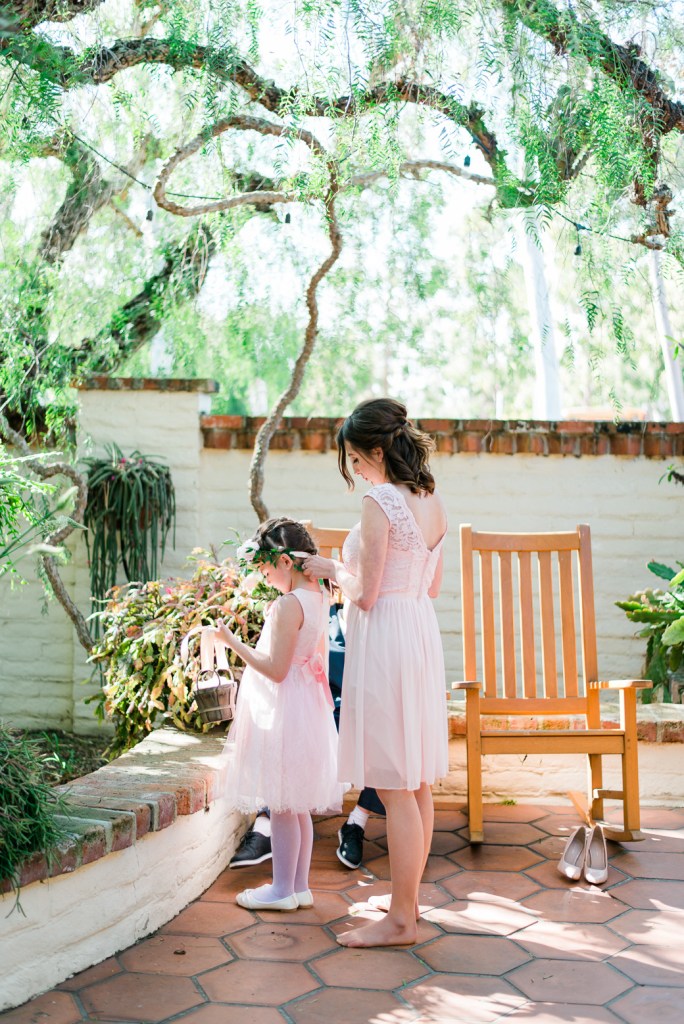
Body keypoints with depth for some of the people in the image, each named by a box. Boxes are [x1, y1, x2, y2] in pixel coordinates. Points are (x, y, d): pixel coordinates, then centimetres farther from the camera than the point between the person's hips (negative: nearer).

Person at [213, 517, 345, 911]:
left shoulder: (288, 604, -21)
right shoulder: (319, 598, 7)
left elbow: (276, 669, -21)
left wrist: (234, 642, -15)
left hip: (283, 711, -9)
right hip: (309, 707, 10)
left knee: (282, 804, 2)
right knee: (298, 804, 16)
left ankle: (283, 889, 12)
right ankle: (300, 886, 24)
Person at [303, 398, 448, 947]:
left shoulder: (379, 502, -16)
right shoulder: (434, 502, 9)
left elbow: (365, 594, -17)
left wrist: (333, 570, 3)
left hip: (385, 638, -9)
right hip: (423, 632, 9)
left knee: (396, 788, -1)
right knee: (419, 781, 15)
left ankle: (400, 920, 10)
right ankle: (408, 898, 28)